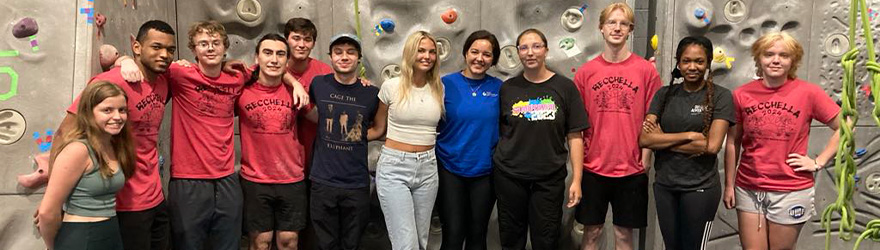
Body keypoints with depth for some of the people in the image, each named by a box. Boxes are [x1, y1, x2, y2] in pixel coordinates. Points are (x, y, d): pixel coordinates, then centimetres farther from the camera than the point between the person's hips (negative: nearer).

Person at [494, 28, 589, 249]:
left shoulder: (565, 87, -1)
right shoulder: (508, 88, 4)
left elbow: (575, 137, -2)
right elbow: (498, 131, 10)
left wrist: (576, 179, -6)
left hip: (549, 179, -1)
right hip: (509, 176, 1)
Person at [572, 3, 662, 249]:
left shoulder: (646, 70, -2)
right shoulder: (585, 72, 1)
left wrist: (645, 162, -5)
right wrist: (578, 161, -2)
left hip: (631, 169, 0)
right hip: (592, 167, 1)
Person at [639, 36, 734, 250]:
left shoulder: (720, 96, -6)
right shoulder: (665, 94, 3)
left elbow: (711, 146, -16)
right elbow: (644, 139, -8)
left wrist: (662, 140, -11)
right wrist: (689, 135, -16)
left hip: (700, 188, -3)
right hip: (664, 185, 4)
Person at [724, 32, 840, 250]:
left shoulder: (808, 92, -7)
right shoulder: (742, 95, -2)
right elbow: (733, 143, 4)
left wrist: (818, 162, -6)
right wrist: (729, 185, 5)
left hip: (791, 192, -1)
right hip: (748, 190, 2)